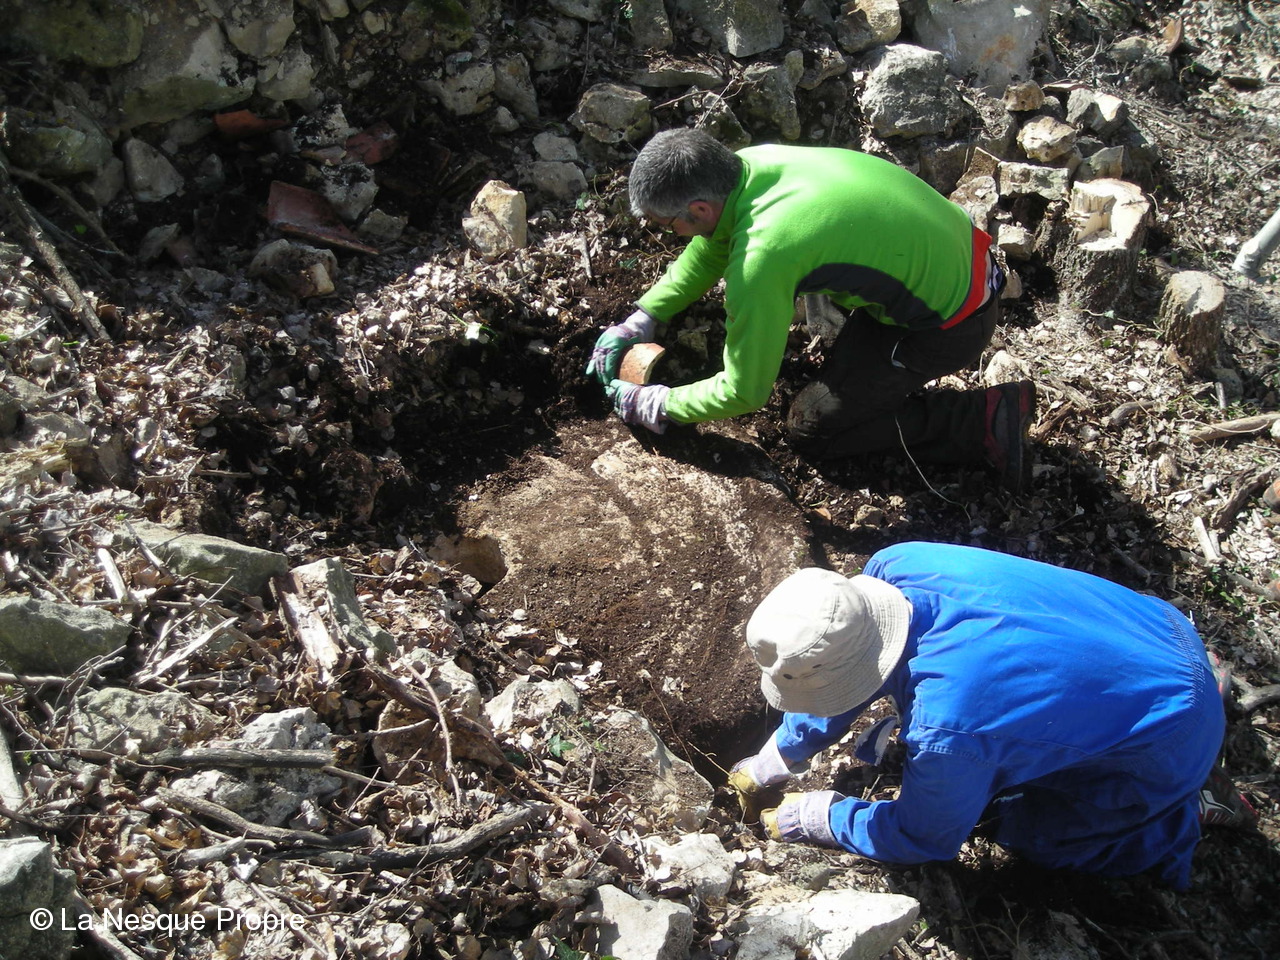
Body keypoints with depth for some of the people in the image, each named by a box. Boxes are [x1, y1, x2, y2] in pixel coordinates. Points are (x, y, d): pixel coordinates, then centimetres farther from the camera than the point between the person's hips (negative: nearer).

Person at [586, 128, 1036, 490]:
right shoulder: (751, 160, -7)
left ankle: (981, 419, 1)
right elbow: (709, 249, 13)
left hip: (949, 324, -8)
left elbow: (745, 392, -18)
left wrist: (655, 405, -5)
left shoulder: (759, 259, -31)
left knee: (810, 430, 3)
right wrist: (643, 319, 8)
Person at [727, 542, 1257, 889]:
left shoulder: (945, 732, -38)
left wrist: (814, 817, -3)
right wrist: (776, 759, 7)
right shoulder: (893, 566, -21)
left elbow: (922, 841, -15)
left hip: (1168, 737, -6)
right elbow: (847, 676, 0)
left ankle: (1189, 811, 13)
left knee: (1014, 824, 5)